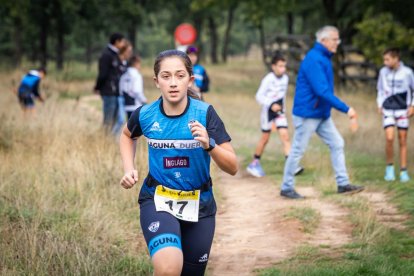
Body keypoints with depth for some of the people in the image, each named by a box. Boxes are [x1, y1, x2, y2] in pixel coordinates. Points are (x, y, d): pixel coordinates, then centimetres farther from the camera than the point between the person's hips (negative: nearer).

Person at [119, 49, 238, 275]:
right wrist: (129, 168, 1)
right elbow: (127, 136, 16)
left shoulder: (205, 114, -15)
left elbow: (232, 168, -17)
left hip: (198, 205, 1)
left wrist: (209, 145, -34)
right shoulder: (145, 115, -10)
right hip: (157, 199, -1)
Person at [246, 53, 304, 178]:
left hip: (279, 111, 4)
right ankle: (254, 163, 24)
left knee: (285, 135, -10)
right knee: (265, 138, 6)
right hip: (268, 110, -4)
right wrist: (271, 105, -26)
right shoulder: (268, 79, -17)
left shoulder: (285, 78, 0)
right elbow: (259, 96, -15)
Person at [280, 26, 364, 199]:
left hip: (322, 114, 9)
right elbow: (322, 91, -28)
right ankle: (287, 188, 11)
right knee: (298, 151, 0)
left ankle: (343, 183, 9)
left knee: (337, 144, 5)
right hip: (307, 113, -9)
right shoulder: (313, 60, -22)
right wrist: (346, 109, -28)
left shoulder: (324, 58, 9)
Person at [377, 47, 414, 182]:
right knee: (389, 138, -14)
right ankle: (389, 166, 4)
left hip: (403, 110, -1)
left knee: (402, 141, 4)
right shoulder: (383, 72, 0)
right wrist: (380, 105, 6)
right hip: (388, 110, 1)